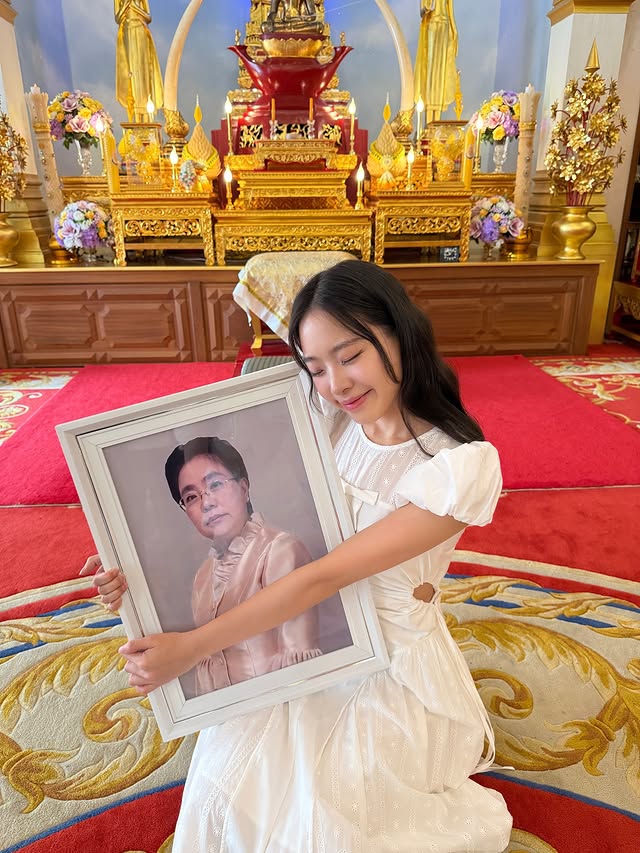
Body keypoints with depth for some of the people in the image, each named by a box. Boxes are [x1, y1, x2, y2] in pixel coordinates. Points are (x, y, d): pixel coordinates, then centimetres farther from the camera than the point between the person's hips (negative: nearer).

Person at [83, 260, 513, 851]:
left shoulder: (462, 465, -25)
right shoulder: (329, 422, -9)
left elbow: (324, 579, -27)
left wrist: (188, 650, -22)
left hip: (388, 663, -3)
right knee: (229, 774, -9)